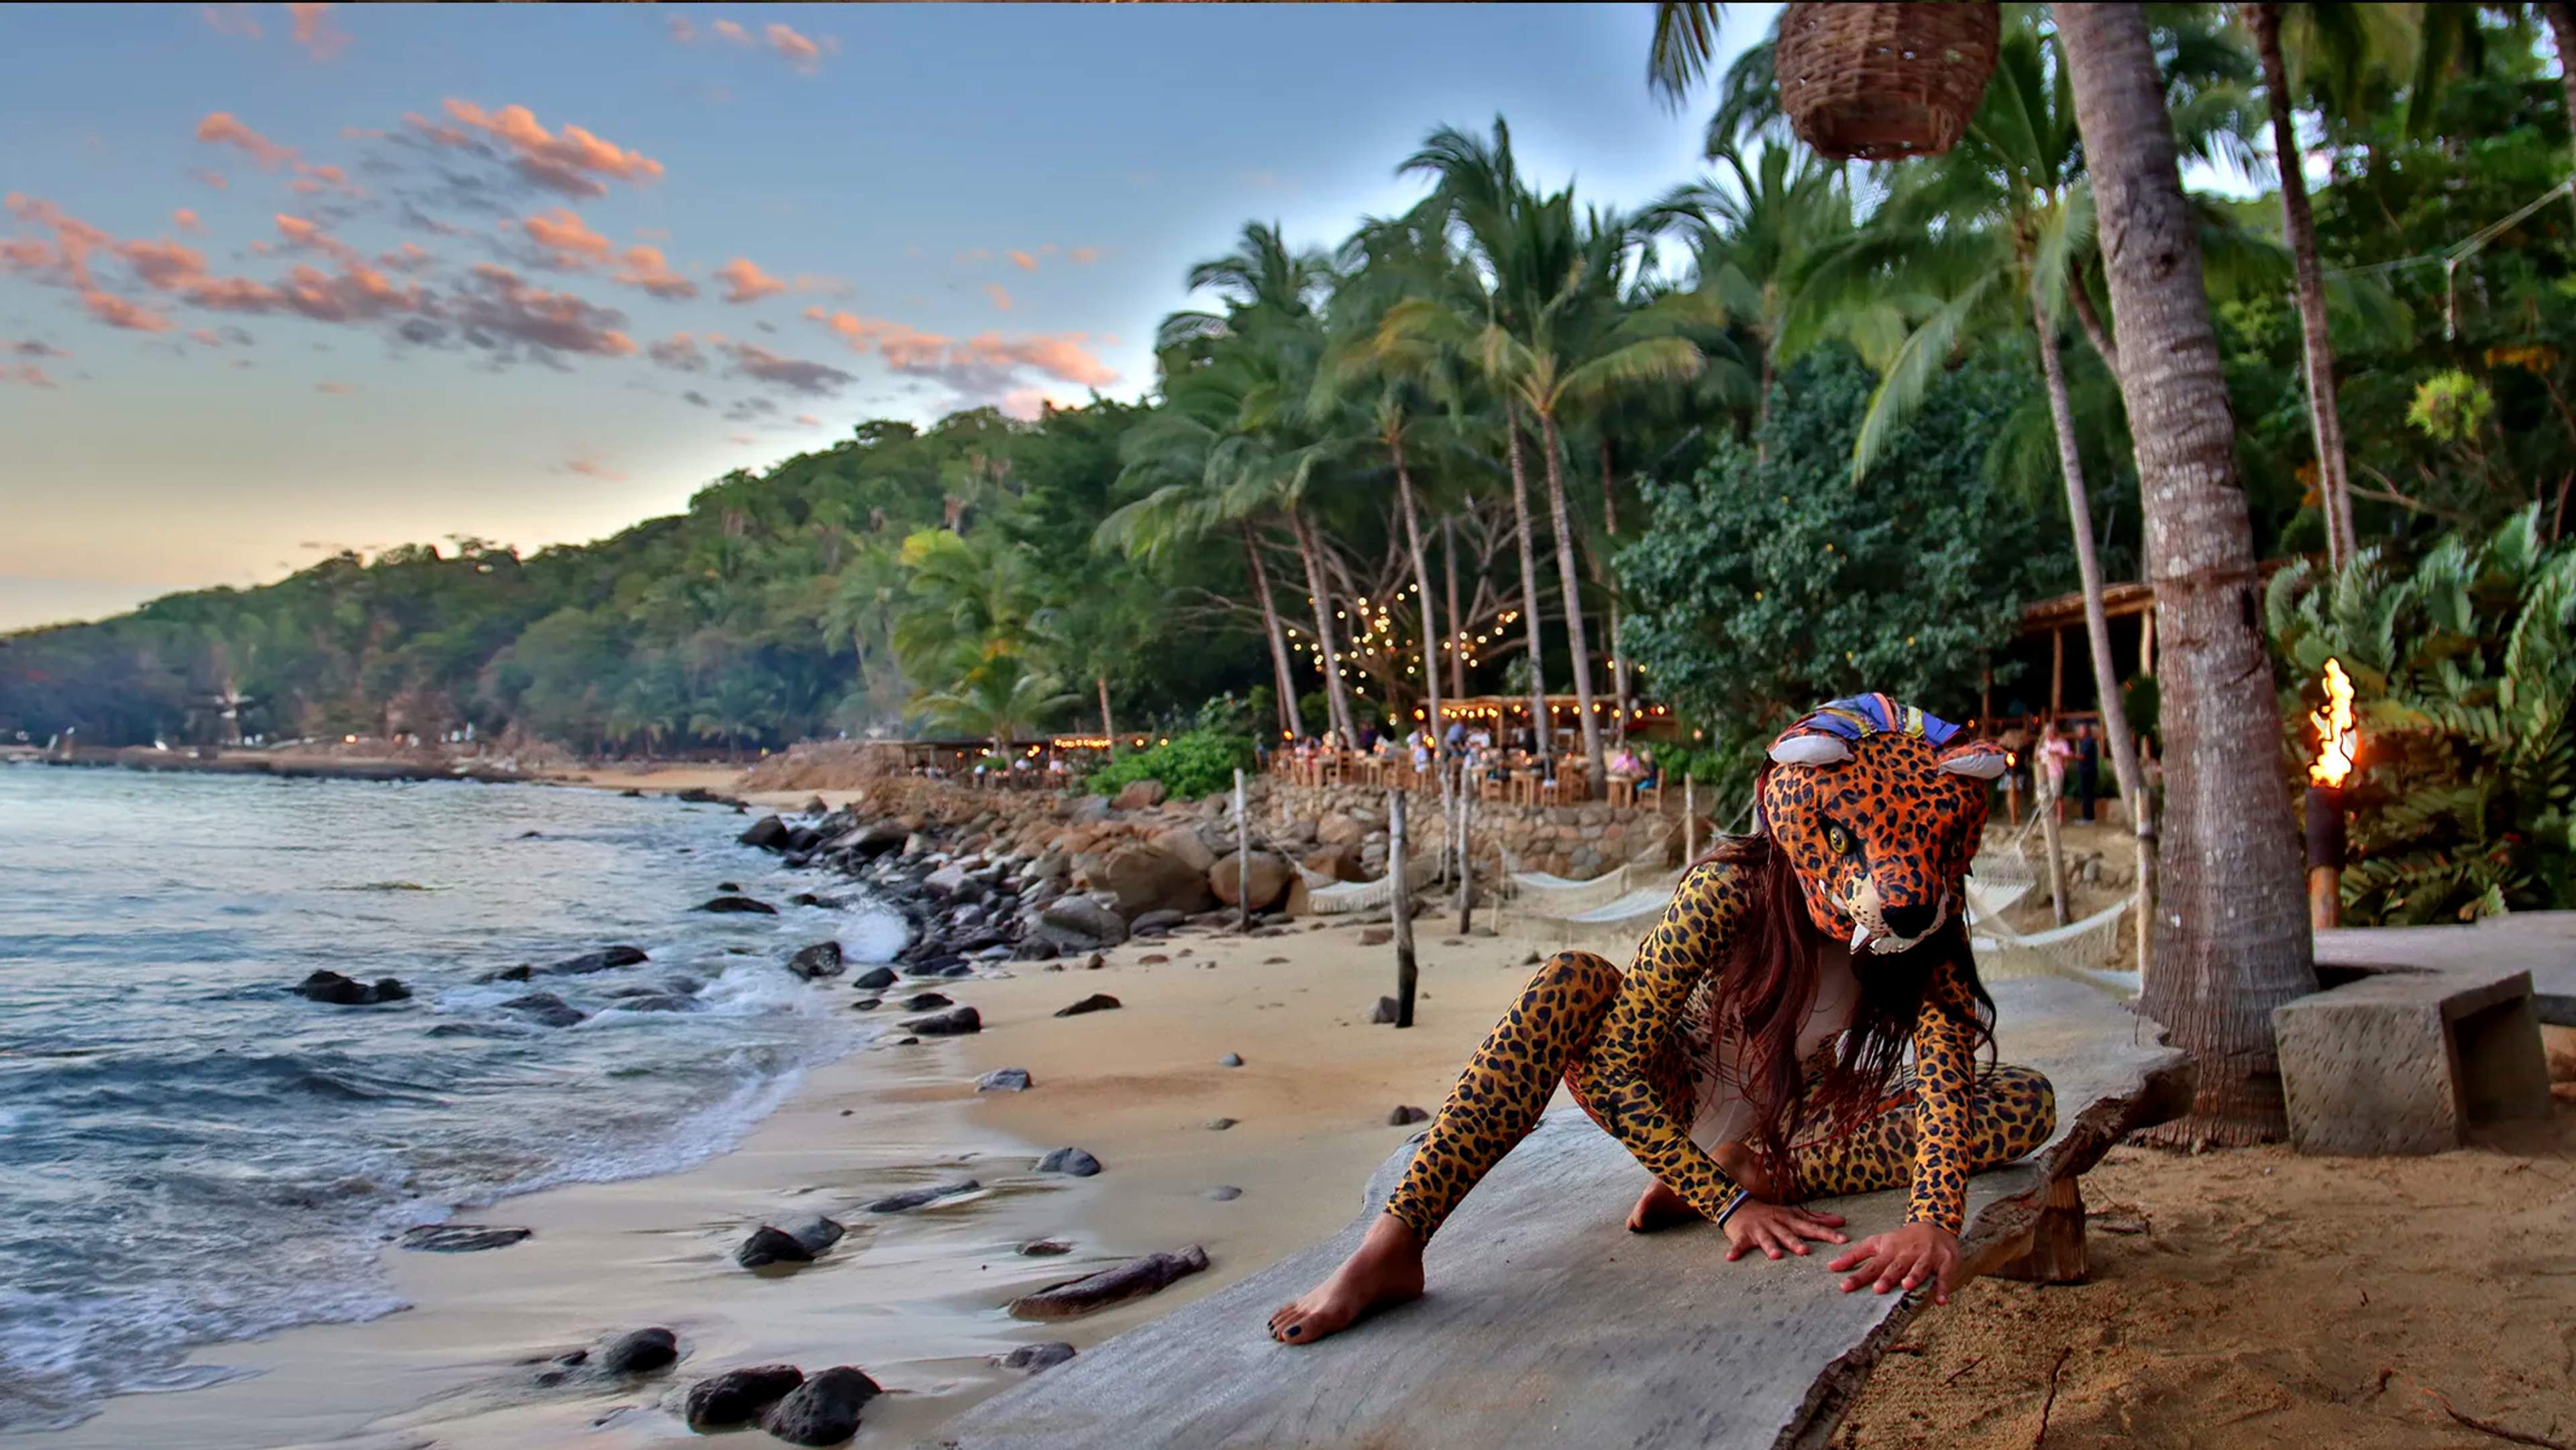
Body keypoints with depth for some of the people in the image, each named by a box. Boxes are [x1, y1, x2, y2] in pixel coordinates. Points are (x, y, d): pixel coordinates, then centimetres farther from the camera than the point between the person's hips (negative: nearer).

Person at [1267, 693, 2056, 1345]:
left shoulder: (1929, 928, -20)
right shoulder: (1732, 890, -31)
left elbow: (1948, 1078, -29)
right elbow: (1615, 1065, -33)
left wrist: (1935, 1221, -47)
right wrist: (1728, 1205, -39)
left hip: (1796, 1123, 4)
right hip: (1679, 1103, -3)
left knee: (2030, 1103, -15)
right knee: (1573, 980, -35)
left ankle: (1761, 1174, -22)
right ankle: (1392, 1245, -40)